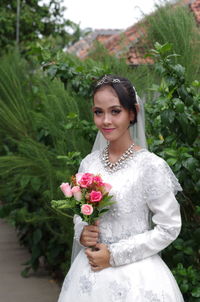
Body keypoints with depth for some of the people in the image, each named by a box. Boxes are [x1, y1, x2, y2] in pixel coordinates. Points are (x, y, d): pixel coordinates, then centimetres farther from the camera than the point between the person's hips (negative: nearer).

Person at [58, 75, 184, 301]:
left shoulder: (151, 166, -14)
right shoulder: (88, 163, 1)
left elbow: (169, 228, -12)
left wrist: (114, 255, -13)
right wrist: (81, 233, -7)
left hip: (135, 277, -4)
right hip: (90, 272, 5)